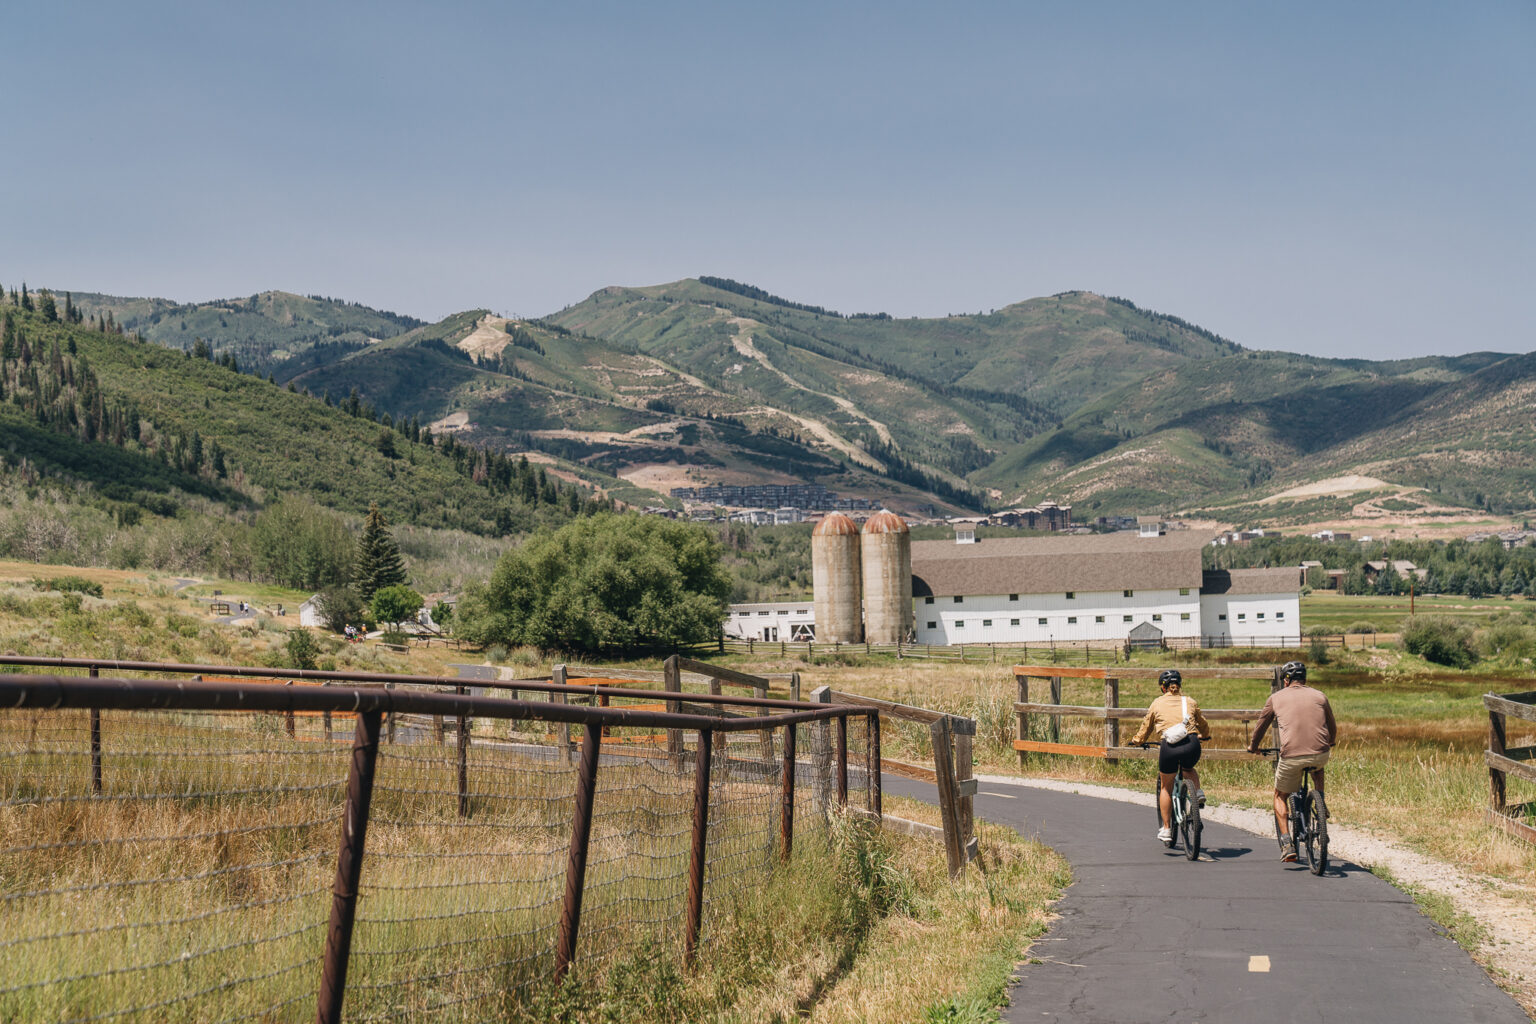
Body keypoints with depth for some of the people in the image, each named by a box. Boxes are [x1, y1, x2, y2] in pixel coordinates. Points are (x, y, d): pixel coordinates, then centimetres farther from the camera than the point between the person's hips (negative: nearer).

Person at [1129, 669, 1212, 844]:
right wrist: (1204, 736, 54)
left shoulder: (1157, 703, 16)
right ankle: (1198, 792, 8)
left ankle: (1166, 829, 18)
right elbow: (1203, 725, 32)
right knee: (1189, 769, 36)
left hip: (1169, 746, -2)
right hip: (1191, 745, 2)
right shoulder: (1190, 701, 20)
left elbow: (1146, 727, 24)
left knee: (1166, 787, 18)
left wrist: (1138, 741, 43)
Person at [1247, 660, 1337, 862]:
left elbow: (1261, 726, 23)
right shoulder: (1319, 696, 15)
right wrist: (1330, 744, 49)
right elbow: (1333, 728, 27)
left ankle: (1287, 844, 6)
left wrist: (1253, 747, 42)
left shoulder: (1276, 698, 12)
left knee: (1280, 797, 20)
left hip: (1291, 756, -2)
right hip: (1320, 754, 2)